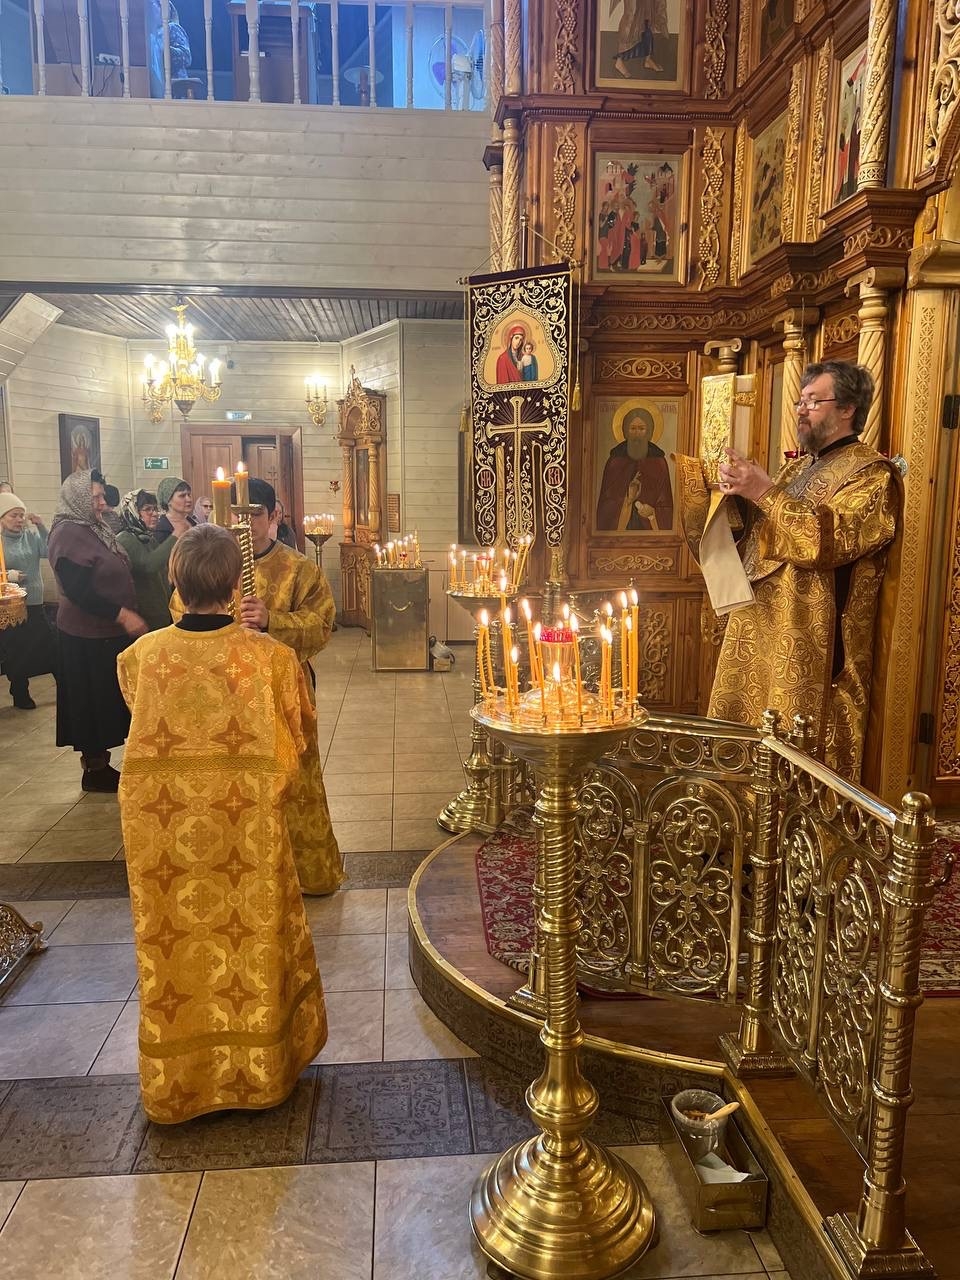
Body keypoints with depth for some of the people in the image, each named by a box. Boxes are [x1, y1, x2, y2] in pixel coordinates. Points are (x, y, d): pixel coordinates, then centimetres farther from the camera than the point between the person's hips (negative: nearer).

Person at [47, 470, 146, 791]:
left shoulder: (93, 530, 11)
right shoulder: (68, 534, -18)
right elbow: (78, 591, -24)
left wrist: (128, 614, 15)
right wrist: (122, 615, -25)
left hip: (107, 633, 9)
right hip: (88, 638, -9)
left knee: (107, 703, 15)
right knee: (93, 704, 2)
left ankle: (99, 764, 27)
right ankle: (94, 770, 15)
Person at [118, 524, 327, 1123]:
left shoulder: (143, 656, -11)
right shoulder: (270, 656, -16)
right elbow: (302, 731, -1)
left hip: (164, 828, 1)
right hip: (247, 826, -1)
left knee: (177, 948, 18)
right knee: (254, 944, 17)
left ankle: (179, 1079, 35)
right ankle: (259, 1068, 35)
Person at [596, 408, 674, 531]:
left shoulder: (659, 463, 1)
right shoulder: (614, 462, 0)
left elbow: (666, 504, 2)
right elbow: (604, 505, -1)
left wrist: (653, 512, -17)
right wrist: (626, 500, -17)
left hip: (650, 528, 0)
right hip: (619, 527, 0)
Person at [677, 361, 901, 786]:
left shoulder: (872, 474, -6)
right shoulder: (797, 468, 18)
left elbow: (830, 539, -22)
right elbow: (754, 535, 21)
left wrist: (763, 493, -20)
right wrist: (740, 491, 4)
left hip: (811, 648, -8)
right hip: (759, 631, 8)